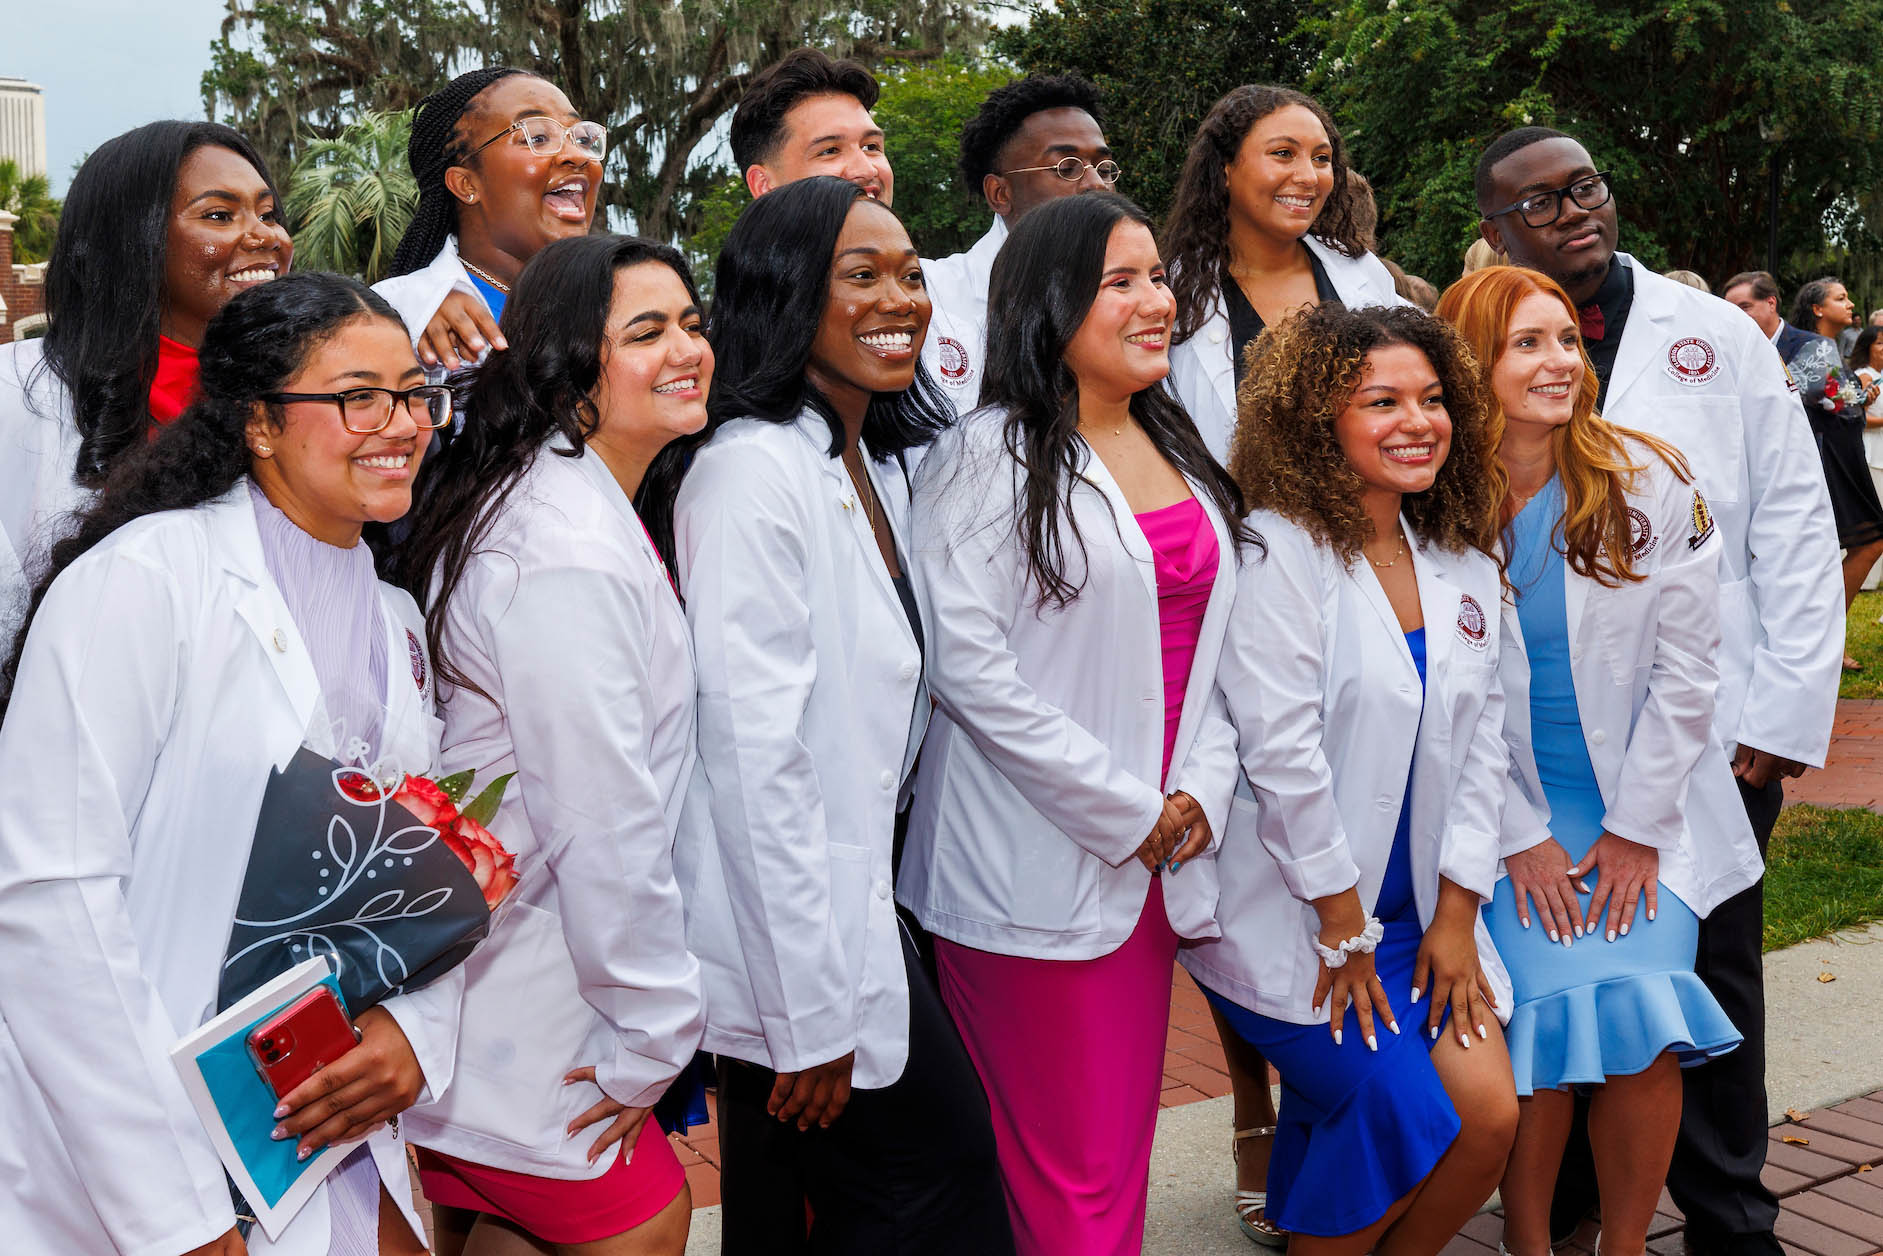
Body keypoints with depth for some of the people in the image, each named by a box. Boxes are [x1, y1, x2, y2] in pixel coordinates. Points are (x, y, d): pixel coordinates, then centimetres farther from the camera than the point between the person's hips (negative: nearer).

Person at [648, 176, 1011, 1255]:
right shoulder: (753, 469, -20)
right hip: (790, 934, -8)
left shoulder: (879, 463, 10)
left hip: (858, 903, 8)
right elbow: (756, 755, -23)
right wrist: (812, 1013, -21)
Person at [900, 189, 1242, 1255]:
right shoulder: (988, 458, -7)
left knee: (1124, 1160, 13)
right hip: (1034, 874, -7)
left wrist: (1199, 792, -1)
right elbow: (969, 667, -15)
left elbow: (1215, 643, 17)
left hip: (1155, 862, 7)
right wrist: (1128, 815, -12)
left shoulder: (1181, 457, 15)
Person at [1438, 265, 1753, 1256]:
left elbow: (1685, 669, -2)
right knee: (1544, 1017, -16)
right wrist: (1522, 841, -6)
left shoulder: (1651, 484, -4)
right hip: (1512, 816, -1)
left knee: (1643, 1026, -14)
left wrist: (1635, 829, -5)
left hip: (1647, 808, 1)